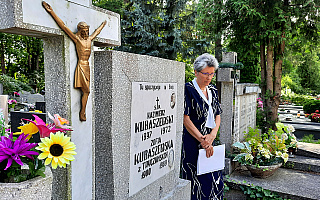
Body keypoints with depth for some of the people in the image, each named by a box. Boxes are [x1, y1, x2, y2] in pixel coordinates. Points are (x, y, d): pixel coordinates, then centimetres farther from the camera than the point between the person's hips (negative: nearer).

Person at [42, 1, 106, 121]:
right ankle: (82, 113, 5)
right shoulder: (76, 38, -3)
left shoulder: (89, 39, 15)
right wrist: (51, 12, -16)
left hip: (87, 67, 7)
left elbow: (97, 32, 34)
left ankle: (82, 112, 13)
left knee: (86, 92, 6)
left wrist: (103, 25, 51)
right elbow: (63, 26, -10)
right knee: (86, 91, -7)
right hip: (81, 66, -7)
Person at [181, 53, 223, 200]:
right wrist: (203, 140, -15)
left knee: (214, 178, 11)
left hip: (210, 140, 6)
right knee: (196, 179, 1)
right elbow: (186, 119, -14)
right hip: (192, 142, -6)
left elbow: (217, 115, 13)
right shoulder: (188, 89, -9)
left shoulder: (213, 90, 11)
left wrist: (213, 134, -5)